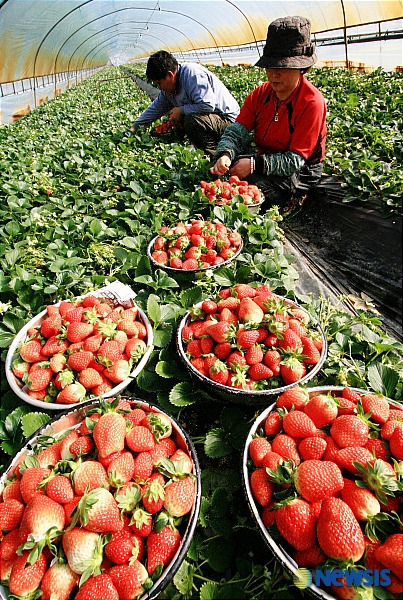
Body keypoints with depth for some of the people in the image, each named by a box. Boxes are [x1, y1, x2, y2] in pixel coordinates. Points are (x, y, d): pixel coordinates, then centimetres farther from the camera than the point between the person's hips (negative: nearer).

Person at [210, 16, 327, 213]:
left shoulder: (312, 103, -17)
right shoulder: (260, 94, 2)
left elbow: (295, 160, -22)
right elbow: (237, 130, -8)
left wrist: (255, 164, -33)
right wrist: (225, 154, -32)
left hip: (299, 174, -5)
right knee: (219, 172, -17)